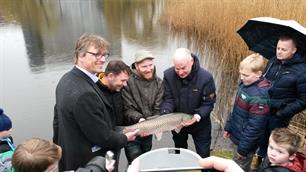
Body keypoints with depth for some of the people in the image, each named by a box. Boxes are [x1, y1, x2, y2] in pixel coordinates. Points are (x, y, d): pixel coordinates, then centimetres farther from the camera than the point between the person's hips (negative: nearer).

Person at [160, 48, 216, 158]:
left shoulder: (205, 77, -25)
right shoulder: (168, 75, -18)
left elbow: (208, 103, -18)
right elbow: (168, 99, -15)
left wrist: (198, 115, -35)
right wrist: (165, 114, -31)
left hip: (200, 123, -2)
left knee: (203, 155, 15)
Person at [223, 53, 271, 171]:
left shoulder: (259, 96, -29)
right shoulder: (245, 84, -2)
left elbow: (254, 126, -25)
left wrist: (243, 148, -17)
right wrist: (228, 127, 16)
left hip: (246, 140, -8)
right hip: (237, 135, 8)